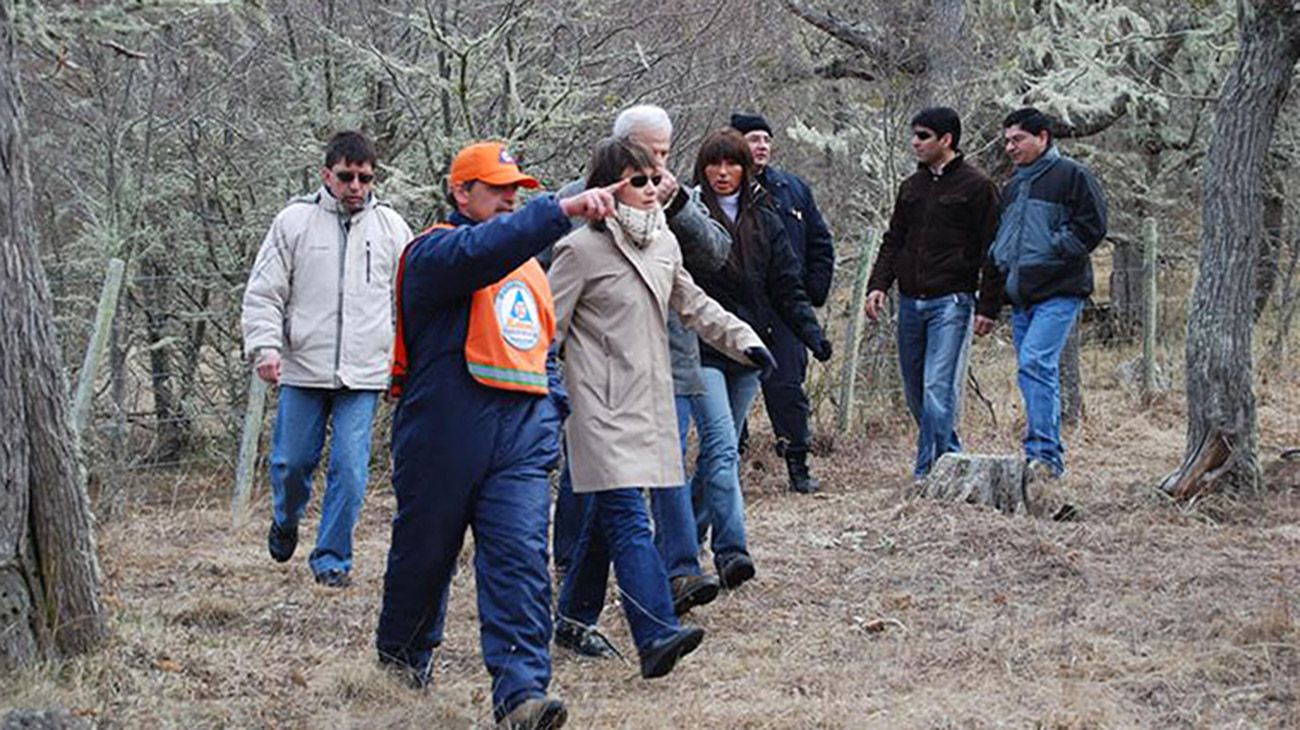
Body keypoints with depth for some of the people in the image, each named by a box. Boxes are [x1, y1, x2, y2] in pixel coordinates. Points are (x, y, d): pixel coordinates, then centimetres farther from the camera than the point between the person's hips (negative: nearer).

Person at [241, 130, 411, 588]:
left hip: (363, 375, 0)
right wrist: (265, 347, -11)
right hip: (303, 369, 0)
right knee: (293, 462, 8)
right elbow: (263, 293, 3)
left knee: (350, 468, -6)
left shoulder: (391, 228, 6)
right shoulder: (295, 222, 2)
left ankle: (332, 558, 7)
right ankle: (286, 520, 39)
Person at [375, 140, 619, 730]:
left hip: (521, 439, 5)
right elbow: (482, 249, -29)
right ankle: (401, 655, 37)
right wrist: (564, 209, -40)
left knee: (522, 559, -12)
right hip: (443, 437, -5)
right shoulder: (434, 252, -5)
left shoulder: (527, 265, 20)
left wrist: (550, 410, 15)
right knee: (425, 551, 11)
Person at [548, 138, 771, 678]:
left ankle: (576, 618, 29)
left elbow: (691, 304, 26)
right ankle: (656, 635, -26)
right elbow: (550, 327, -7)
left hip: (647, 400, 7)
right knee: (628, 518, -16)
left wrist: (740, 338, 17)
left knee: (608, 512, 15)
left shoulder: (663, 241, 12)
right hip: (600, 403, -7)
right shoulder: (581, 248, -10)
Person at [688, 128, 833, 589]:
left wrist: (811, 333, 0)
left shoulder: (764, 223, 13)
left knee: (719, 449, 10)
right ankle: (730, 550, -20)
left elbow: (786, 287, 11)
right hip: (701, 348, -5)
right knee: (722, 447, -15)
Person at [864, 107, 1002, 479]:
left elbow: (992, 250, -6)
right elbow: (893, 241, 19)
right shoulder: (912, 186, 16)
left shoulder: (976, 186, -4)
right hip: (910, 303, 7)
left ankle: (929, 470, -11)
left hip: (950, 302, -7)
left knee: (938, 390, -13)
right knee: (916, 393, 9)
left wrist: (988, 306, -11)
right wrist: (878, 284, 4)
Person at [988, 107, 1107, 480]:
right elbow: (1001, 236, 31)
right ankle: (1048, 456, 13)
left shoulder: (1071, 175, -3)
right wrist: (1001, 261, 12)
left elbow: (1092, 227, -10)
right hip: (1022, 295, 8)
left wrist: (1050, 251, -10)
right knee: (1035, 372, 8)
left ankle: (1043, 453, -21)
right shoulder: (1012, 187, 20)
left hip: (1059, 292, -8)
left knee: (1035, 363, -20)